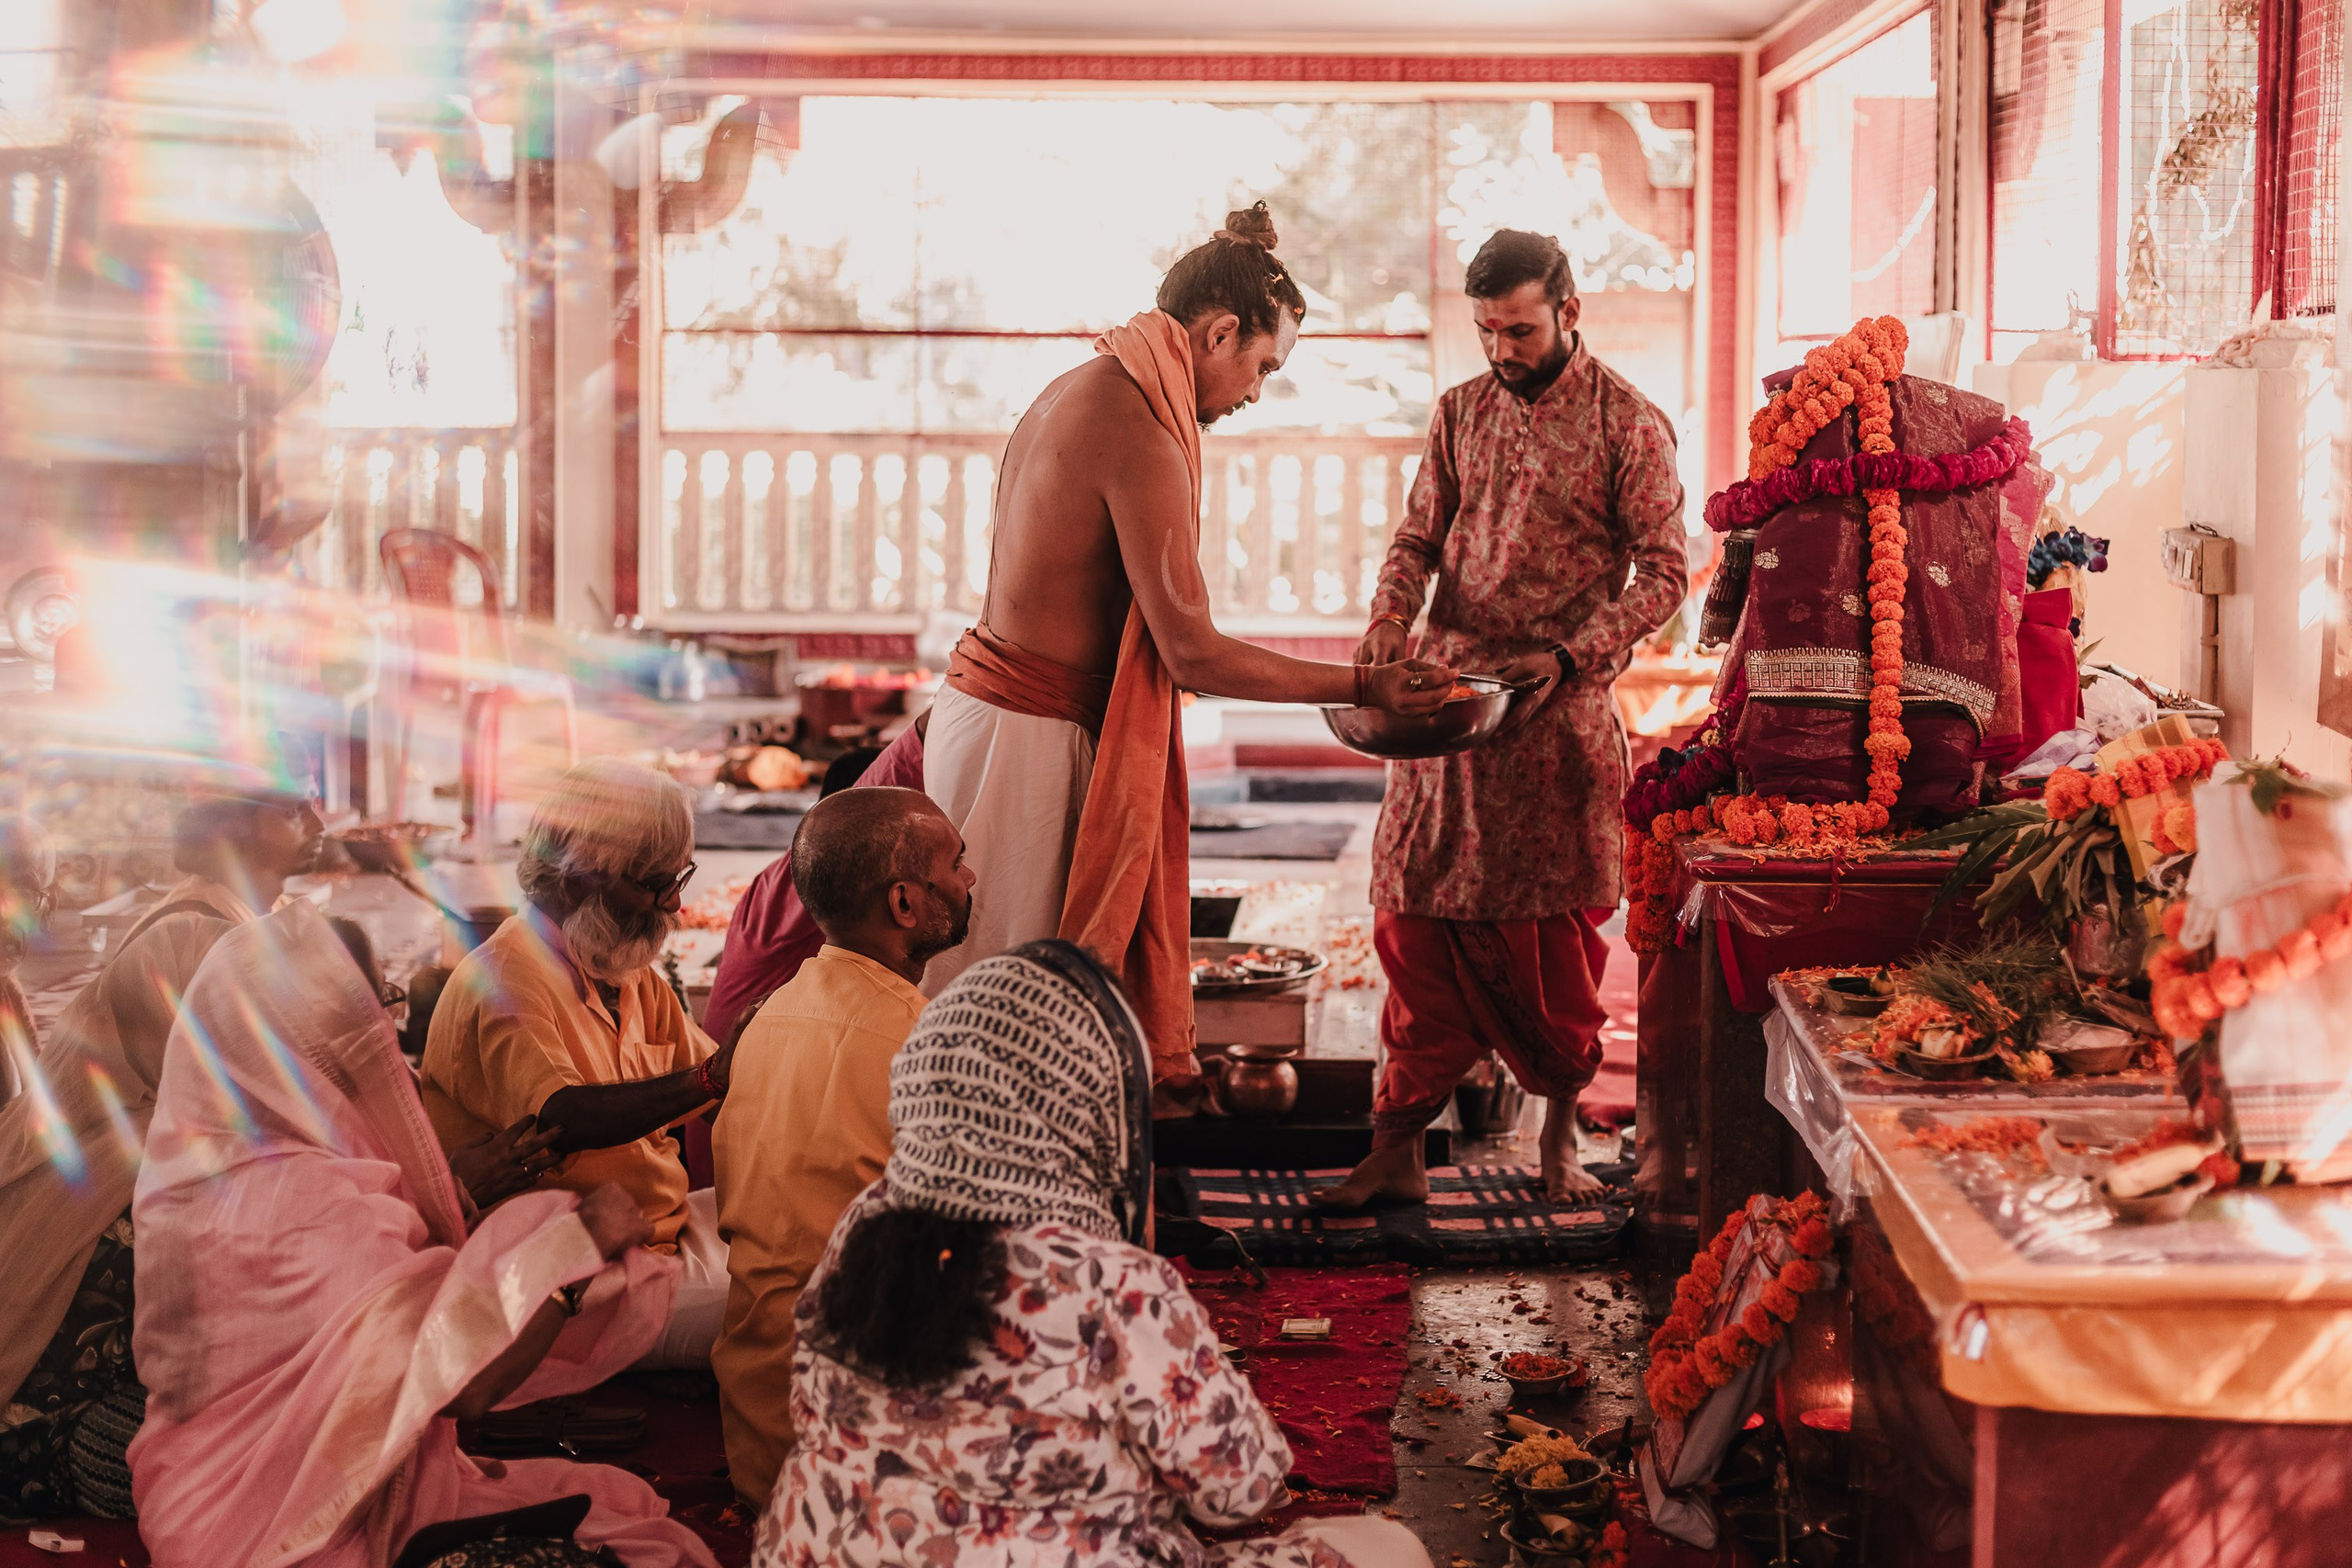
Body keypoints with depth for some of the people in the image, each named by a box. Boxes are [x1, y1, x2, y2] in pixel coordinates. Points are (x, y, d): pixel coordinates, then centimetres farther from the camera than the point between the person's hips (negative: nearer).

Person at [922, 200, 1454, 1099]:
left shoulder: (1076, 393, 12)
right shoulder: (1140, 437, -18)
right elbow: (1191, 653, -18)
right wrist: (1364, 686, -12)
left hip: (990, 705, 10)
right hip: (1027, 737, -10)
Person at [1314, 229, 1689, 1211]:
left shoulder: (1627, 423, -2)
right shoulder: (1461, 411, 11)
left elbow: (1663, 571, -4)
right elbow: (1417, 540, 12)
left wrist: (1568, 657, -16)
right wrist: (1386, 631, -8)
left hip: (1560, 711, -3)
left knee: (1556, 928, 3)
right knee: (1417, 919, 1)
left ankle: (1560, 1133, 20)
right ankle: (1397, 1150, 6)